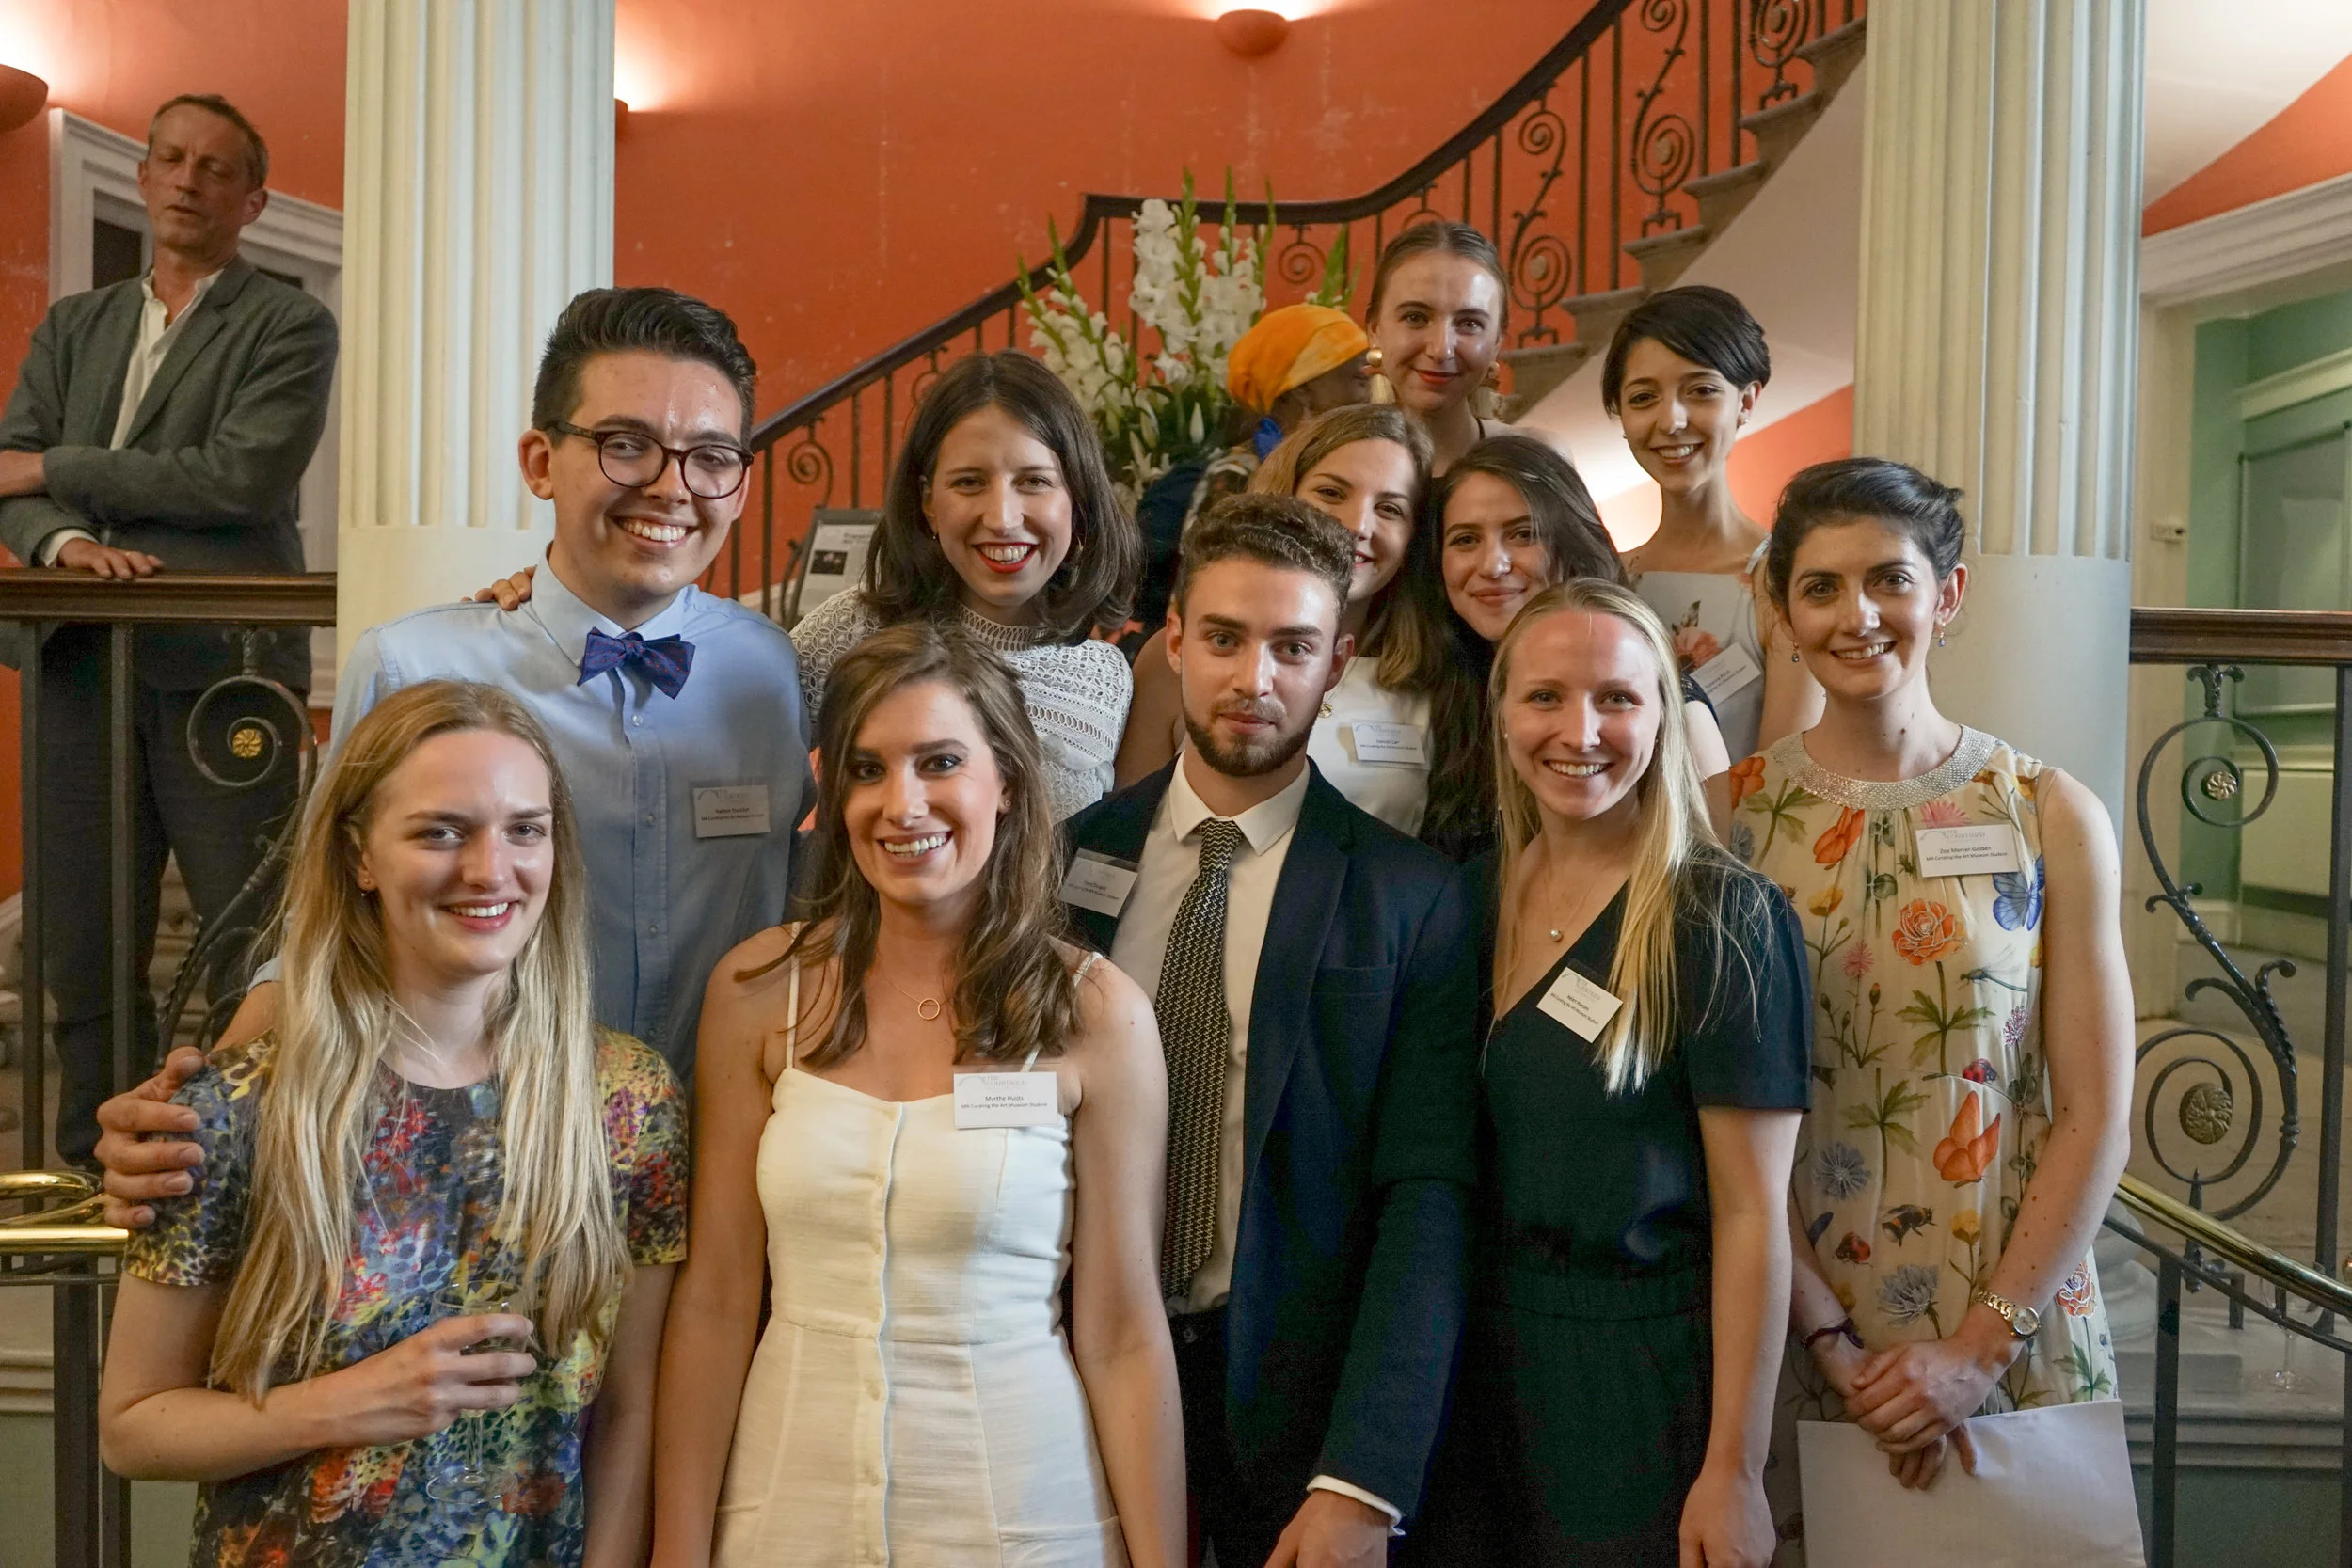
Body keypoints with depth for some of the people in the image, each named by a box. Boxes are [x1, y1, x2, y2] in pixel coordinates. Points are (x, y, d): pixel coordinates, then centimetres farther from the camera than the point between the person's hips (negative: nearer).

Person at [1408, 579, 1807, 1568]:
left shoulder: (1721, 918, -14)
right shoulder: (1474, 896, 2)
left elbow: (1753, 1213, -13)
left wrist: (1733, 1474, -14)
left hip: (1649, 1383, -5)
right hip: (1482, 1371, 5)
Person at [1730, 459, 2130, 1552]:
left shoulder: (2053, 817, -2)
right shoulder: (1730, 815, -4)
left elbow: (2096, 1120, -4)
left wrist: (1981, 1347, -10)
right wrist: (1834, 1343, -10)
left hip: (2017, 1329, 0)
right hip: (1786, 1333, 0)